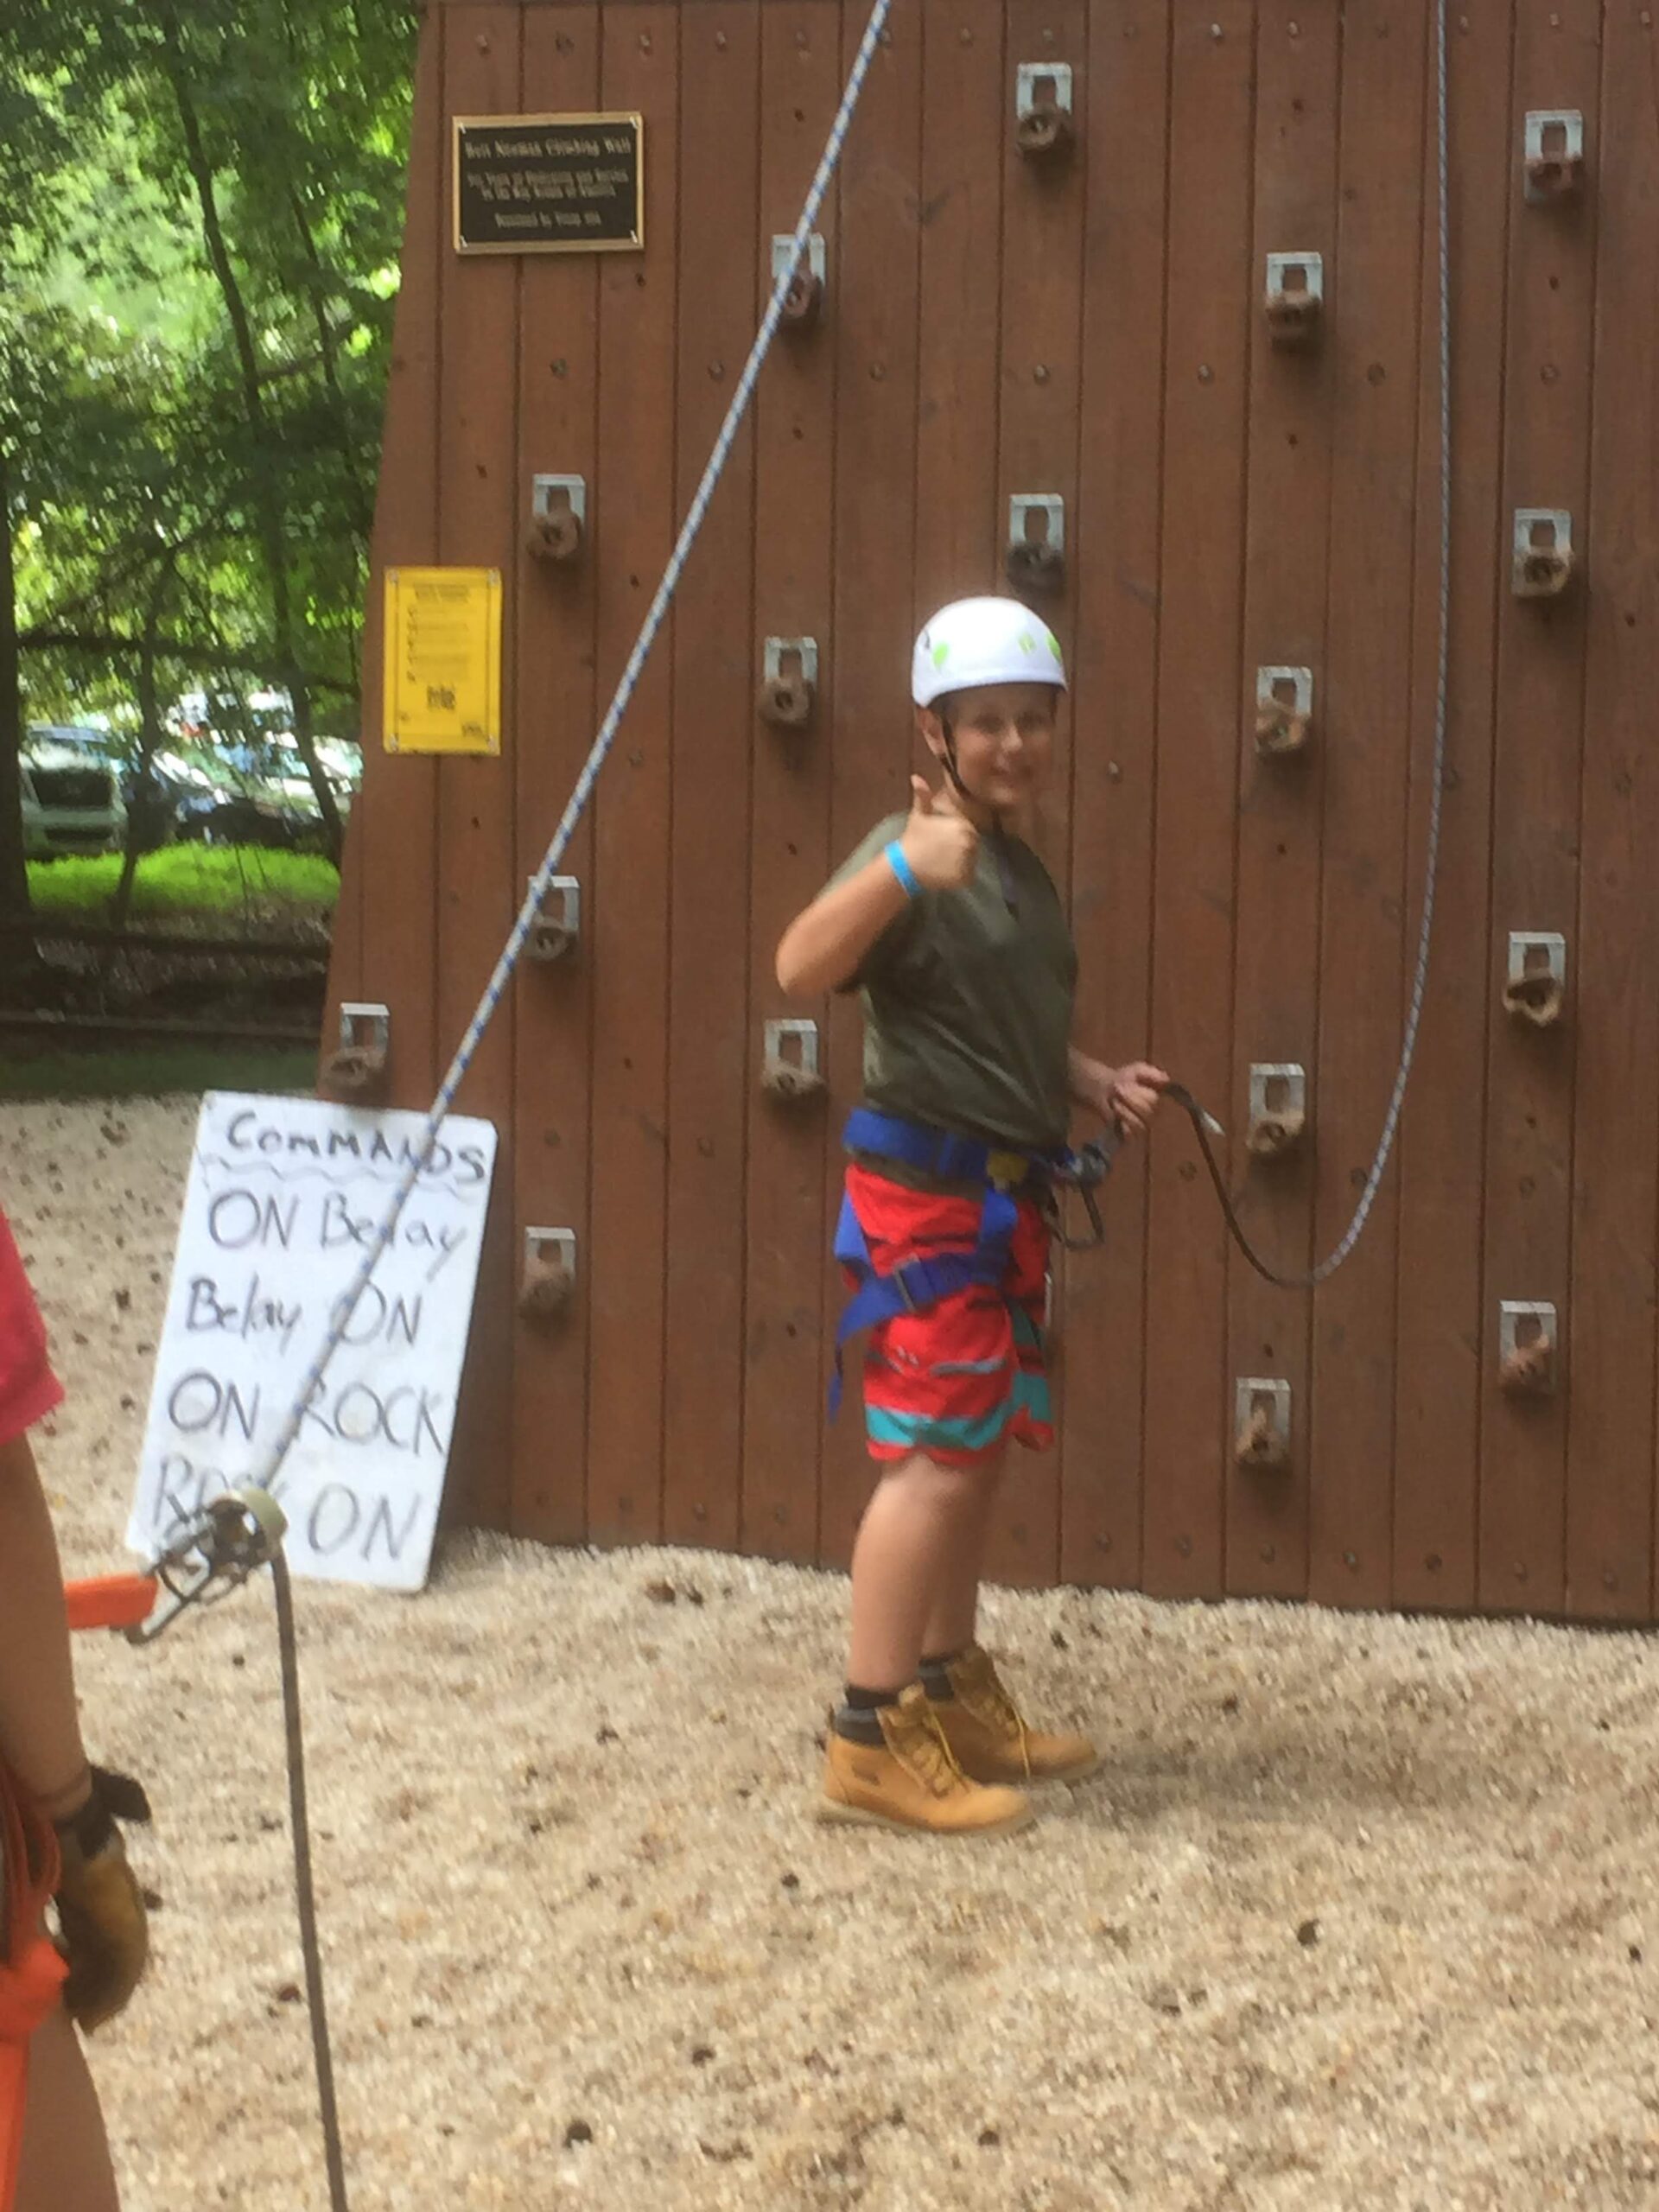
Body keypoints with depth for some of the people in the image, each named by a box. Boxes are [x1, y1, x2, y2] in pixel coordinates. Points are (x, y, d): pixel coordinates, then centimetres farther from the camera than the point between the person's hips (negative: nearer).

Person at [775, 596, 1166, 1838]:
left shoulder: (1021, 867, 15)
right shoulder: (920, 850, -14)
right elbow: (800, 969, -31)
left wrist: (1097, 1083, 13)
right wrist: (903, 868, -44)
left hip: (1006, 1196, 9)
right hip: (929, 1189, -9)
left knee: (979, 1452, 16)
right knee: (937, 1456, -12)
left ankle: (954, 1696, 28)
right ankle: (873, 1742, -10)